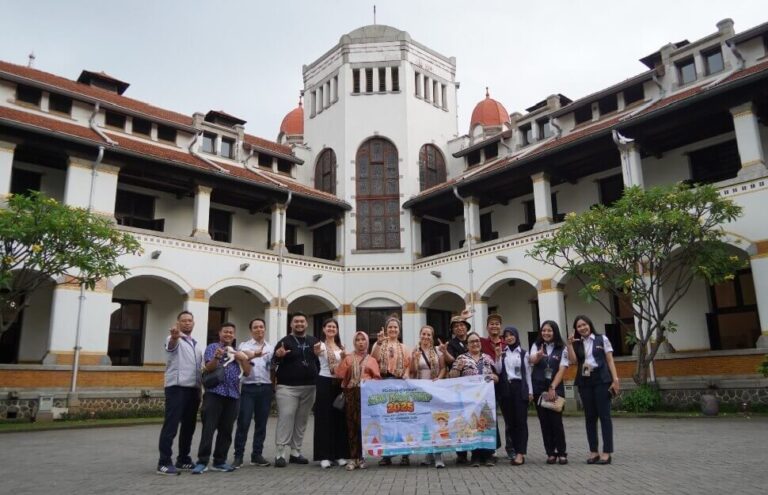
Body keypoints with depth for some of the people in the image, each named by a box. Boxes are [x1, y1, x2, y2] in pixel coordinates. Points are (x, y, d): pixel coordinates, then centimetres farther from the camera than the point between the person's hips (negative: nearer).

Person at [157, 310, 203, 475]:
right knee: (171, 425, -8)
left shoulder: (197, 345, 20)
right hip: (176, 388, -7)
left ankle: (183, 459, 21)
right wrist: (175, 336, -53)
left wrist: (200, 388, 15)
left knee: (189, 426, 11)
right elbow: (171, 345, -29)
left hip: (194, 389, 7)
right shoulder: (174, 340, -3)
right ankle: (164, 463, -5)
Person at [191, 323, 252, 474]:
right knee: (209, 428, -7)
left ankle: (219, 461, 14)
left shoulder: (237, 352, 18)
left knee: (226, 430, 7)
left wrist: (243, 358, -4)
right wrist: (217, 357, -25)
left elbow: (247, 372, 12)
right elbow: (209, 369, -6)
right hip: (214, 393, -4)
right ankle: (202, 462, -3)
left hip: (233, 395, 4)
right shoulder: (212, 347, 6)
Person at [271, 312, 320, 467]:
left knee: (301, 421, 9)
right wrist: (278, 356, -30)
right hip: (287, 387, -4)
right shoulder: (285, 341, -1)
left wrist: (317, 377, 7)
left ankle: (295, 453, 19)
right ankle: (280, 454, -5)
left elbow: (320, 361, 20)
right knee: (285, 420, -9)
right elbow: (274, 362, -8)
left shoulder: (314, 342, 11)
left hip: (309, 388, 4)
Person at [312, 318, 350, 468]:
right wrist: (316, 351, -54)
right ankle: (324, 455, 2)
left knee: (340, 418, 7)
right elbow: (317, 352, -30)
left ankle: (339, 454, 15)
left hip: (339, 383, 5)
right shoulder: (321, 345, -5)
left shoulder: (341, 347, 12)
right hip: (325, 383, -5)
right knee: (325, 418, -3)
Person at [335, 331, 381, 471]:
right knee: (352, 425, -3)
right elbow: (339, 374, 1)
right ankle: (353, 457, 1)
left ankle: (361, 457, 7)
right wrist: (343, 360, -9)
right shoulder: (348, 358, 12)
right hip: (351, 394, 0)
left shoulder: (371, 360, 13)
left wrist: (368, 381, -11)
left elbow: (377, 378, 6)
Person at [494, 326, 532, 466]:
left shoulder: (523, 353, 4)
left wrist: (530, 391, 2)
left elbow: (527, 372, 5)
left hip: (520, 387, -2)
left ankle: (521, 453, -5)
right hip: (506, 388, 2)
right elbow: (498, 371, 2)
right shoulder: (503, 352, 9)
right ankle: (516, 451, 13)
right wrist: (498, 357, -10)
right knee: (510, 421, 4)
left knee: (521, 420, -5)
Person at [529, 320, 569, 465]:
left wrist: (552, 388, -14)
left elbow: (562, 370, -6)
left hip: (556, 388, -1)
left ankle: (562, 453, 8)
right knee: (544, 421, 3)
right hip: (539, 388, 2)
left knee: (556, 420, -5)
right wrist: (539, 356, -39)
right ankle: (551, 453, 11)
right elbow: (531, 360, -16)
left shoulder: (562, 349, 1)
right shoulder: (536, 346, 4)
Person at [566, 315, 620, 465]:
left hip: (601, 380, -3)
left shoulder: (602, 339, 3)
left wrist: (615, 379, -7)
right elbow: (573, 360, -4)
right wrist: (570, 344, -9)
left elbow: (610, 360, 1)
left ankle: (607, 451, 2)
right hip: (584, 382, 3)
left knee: (604, 415, -3)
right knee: (590, 417, 7)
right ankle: (593, 451, 13)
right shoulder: (577, 344, 10)